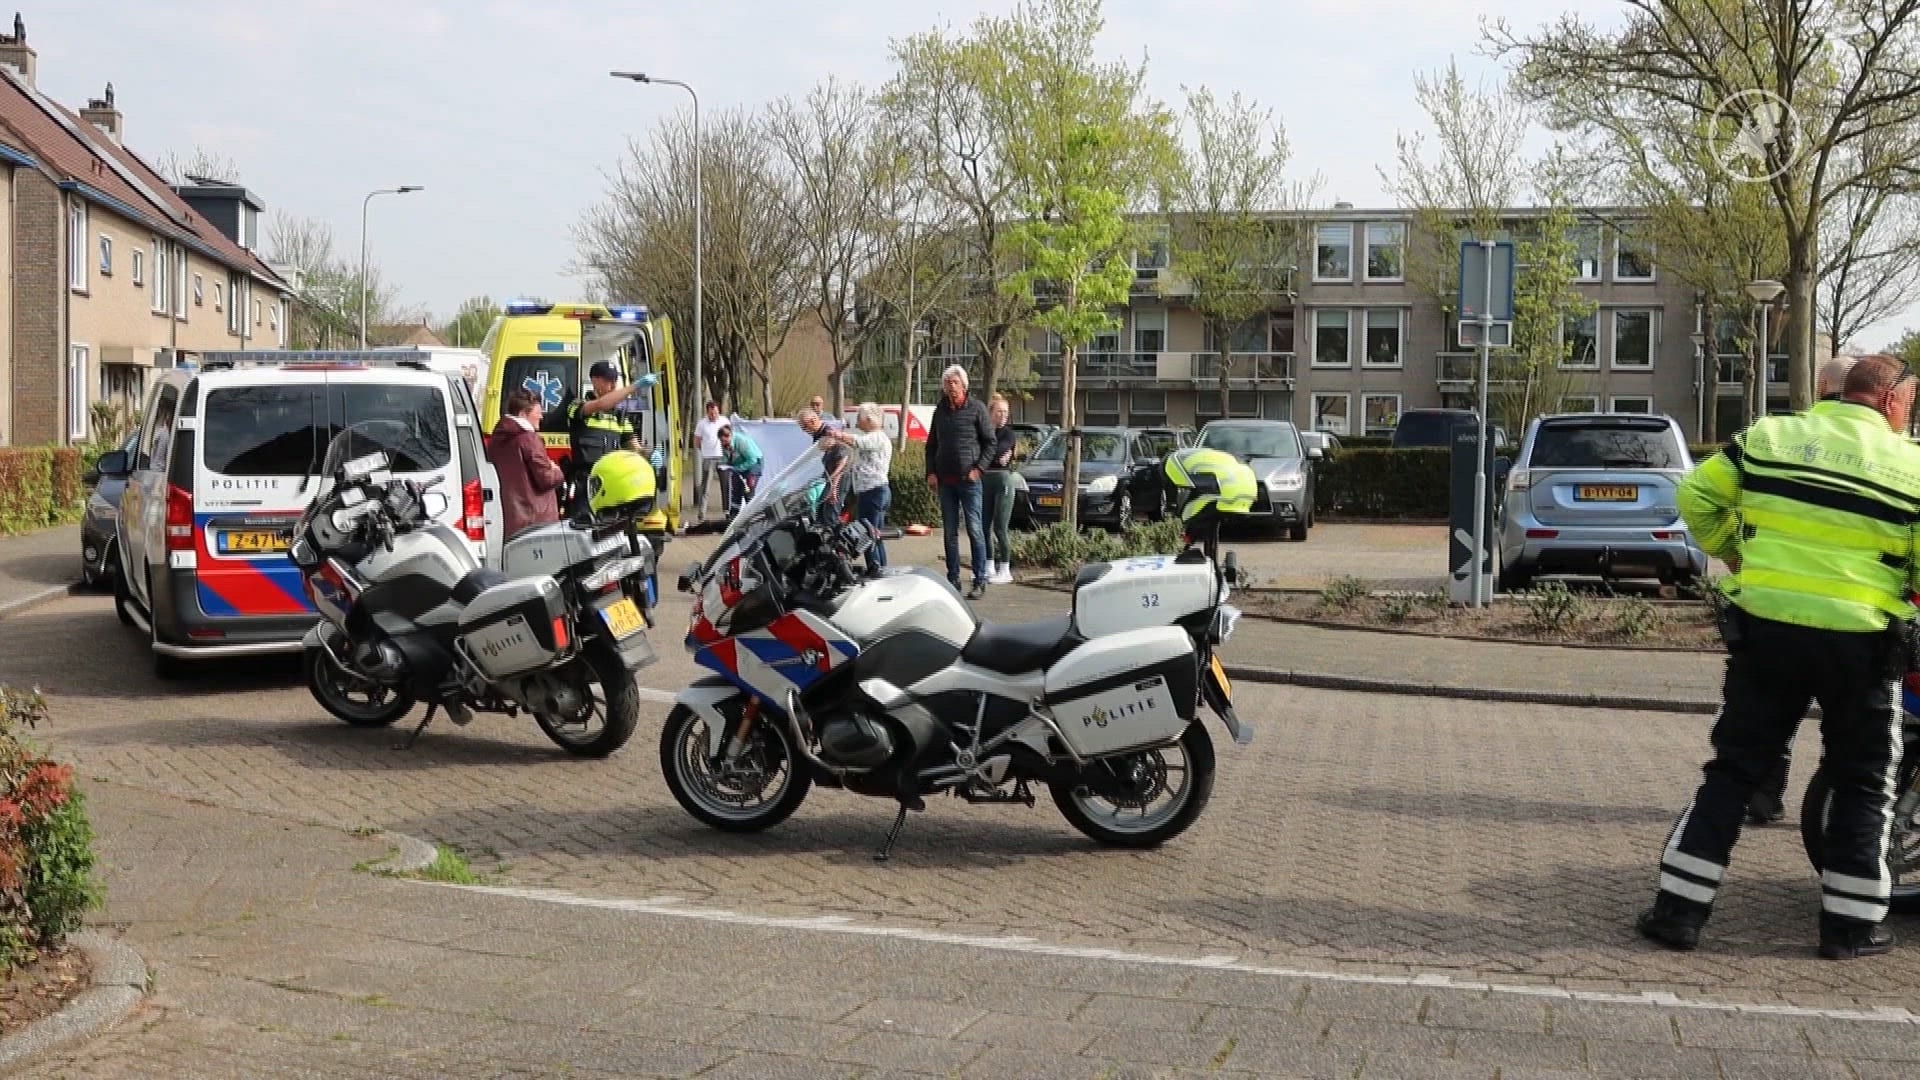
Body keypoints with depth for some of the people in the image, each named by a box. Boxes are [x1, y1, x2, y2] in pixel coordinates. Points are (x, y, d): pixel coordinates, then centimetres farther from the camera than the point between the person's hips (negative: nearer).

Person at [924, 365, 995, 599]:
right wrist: (931, 472, 6)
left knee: (974, 530, -5)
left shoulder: (976, 408, -3)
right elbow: (931, 444, 17)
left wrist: (979, 468, -11)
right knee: (950, 532, 7)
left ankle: (980, 581, -2)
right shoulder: (940, 410, 12)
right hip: (945, 480, 5)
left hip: (969, 479, -5)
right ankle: (953, 580, 13)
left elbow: (990, 442, -1)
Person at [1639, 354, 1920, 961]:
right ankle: (1850, 923, 16)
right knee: (1863, 782, 15)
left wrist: (1726, 551, 20)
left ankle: (1680, 910, 8)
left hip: (1765, 629, 2)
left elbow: (1697, 497, 6)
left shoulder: (1768, 436, 4)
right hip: (1860, 642, -2)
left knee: (1733, 770, 10)